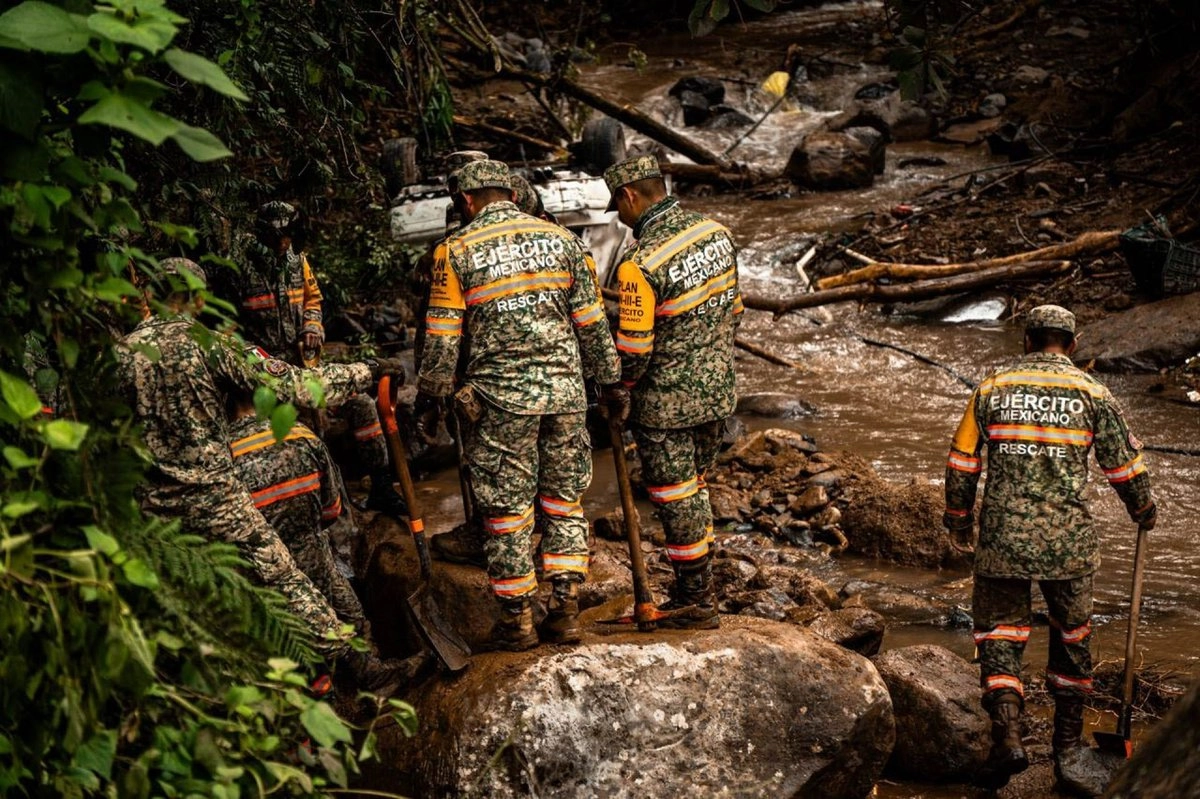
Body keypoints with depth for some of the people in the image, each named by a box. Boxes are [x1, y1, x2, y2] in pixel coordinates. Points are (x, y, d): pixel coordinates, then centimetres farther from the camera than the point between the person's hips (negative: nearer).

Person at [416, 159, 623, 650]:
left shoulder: (457, 252, -2)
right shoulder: (559, 239, 6)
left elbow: (442, 335, 0)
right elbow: (591, 320, 8)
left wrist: (431, 390, 13)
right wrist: (609, 380, 16)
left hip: (501, 395, -3)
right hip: (565, 389, 3)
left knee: (507, 509, 6)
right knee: (563, 502, 13)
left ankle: (517, 621, 12)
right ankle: (565, 610, 10)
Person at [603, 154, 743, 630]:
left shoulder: (640, 264, -23)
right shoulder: (715, 232, -1)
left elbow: (633, 351, -18)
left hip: (666, 403, -8)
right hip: (718, 392, 8)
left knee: (676, 501, 5)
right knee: (694, 490, 20)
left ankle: (696, 604, 15)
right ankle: (698, 591, 29)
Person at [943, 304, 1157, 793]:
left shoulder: (992, 390, 4)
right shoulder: (1091, 394, 0)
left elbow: (962, 461, 8)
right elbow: (1124, 463, 5)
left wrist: (958, 515, 24)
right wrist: (1143, 511, 23)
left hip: (1001, 537, 0)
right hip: (1068, 541, 0)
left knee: (999, 633, 9)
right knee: (1071, 638, 17)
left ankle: (1006, 734, -10)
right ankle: (1068, 748, 23)